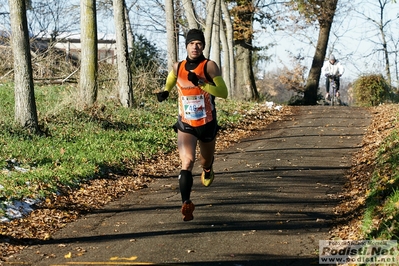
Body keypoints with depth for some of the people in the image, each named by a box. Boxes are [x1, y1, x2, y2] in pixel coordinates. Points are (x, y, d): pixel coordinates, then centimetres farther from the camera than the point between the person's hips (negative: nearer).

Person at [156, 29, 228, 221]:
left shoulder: (209, 66, -12)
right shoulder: (177, 67, -1)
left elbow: (223, 93, -20)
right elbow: (170, 82, 21)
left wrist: (201, 83, -31)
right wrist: (164, 92, -1)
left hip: (207, 124, 0)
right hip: (185, 125, 0)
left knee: (206, 161, 22)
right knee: (187, 162, -23)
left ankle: (207, 170, 60)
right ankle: (186, 203, -30)